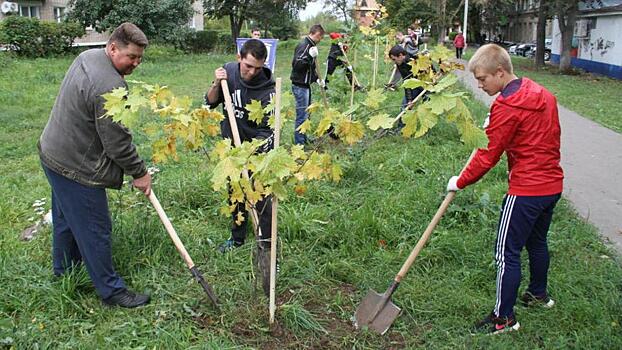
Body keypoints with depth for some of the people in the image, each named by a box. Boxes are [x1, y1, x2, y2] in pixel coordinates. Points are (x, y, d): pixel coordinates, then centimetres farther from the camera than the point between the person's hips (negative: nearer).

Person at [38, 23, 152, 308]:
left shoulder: (87, 57, 4)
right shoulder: (110, 87, -29)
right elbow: (117, 142, -24)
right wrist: (139, 173, -11)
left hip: (55, 153, 11)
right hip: (76, 168, -11)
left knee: (66, 218, 26)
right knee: (94, 230, 0)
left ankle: (63, 269, 45)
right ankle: (111, 290, 13)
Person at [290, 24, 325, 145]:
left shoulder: (310, 45, 15)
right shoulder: (304, 45, -16)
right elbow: (296, 65, -25)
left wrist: (317, 79, 11)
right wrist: (309, 56, -35)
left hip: (306, 85, 10)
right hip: (300, 86, -10)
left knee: (306, 114, 18)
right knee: (302, 116, -6)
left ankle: (303, 140, 29)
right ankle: (299, 143, 0)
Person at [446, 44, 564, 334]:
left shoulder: (507, 107, -19)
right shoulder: (542, 95, 7)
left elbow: (488, 155, -16)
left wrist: (460, 182, -3)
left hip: (526, 190, -9)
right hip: (553, 184, 9)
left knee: (507, 253, 0)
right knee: (537, 241, 26)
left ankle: (504, 317, 10)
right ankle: (538, 293, 45)